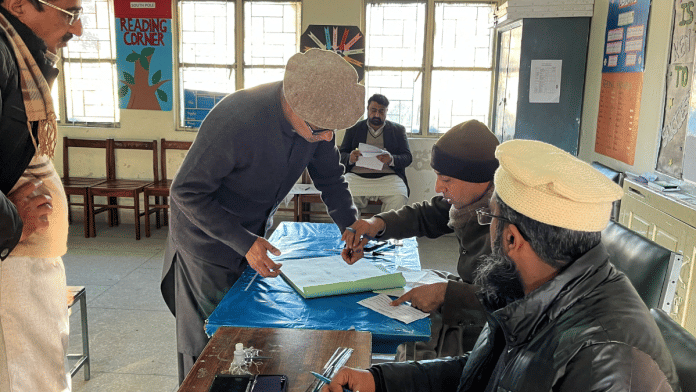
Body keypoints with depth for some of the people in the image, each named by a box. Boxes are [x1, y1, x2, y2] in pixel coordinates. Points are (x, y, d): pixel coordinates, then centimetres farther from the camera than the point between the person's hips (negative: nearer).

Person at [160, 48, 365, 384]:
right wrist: (244, 243, -31)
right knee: (207, 346, 8)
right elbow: (187, 192, -27)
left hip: (252, 239, 6)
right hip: (207, 243, -6)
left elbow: (330, 179, 1)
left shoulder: (317, 118, -15)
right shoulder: (235, 120, -36)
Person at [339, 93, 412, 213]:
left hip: (388, 176, 0)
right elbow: (341, 154, 15)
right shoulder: (353, 128, 19)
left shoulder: (398, 130, 18)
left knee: (399, 199, -30)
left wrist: (391, 159, -13)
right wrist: (350, 158, -11)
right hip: (357, 176, 1)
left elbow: (407, 157, 10)